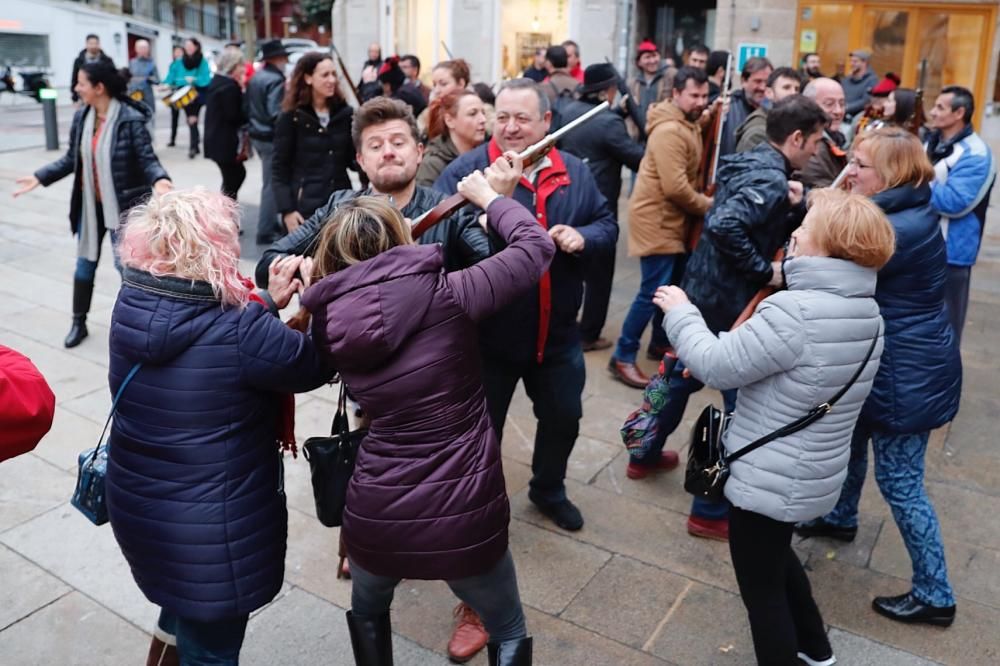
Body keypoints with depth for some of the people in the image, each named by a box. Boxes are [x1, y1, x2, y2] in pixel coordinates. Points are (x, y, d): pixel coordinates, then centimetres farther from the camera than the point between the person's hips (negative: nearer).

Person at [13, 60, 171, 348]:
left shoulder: (131, 119, -18)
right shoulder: (81, 117, 0)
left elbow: (148, 160, -19)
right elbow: (71, 159, 9)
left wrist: (159, 181, -39)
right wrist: (39, 177, 5)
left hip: (123, 205, -6)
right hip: (90, 204, 6)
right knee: (85, 262, 14)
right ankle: (78, 322, 28)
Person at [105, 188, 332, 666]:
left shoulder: (132, 304, -8)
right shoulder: (239, 331, -29)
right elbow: (316, 365, -14)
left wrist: (268, 302, 3)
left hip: (135, 505, 7)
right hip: (211, 528, -7)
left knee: (183, 608, 37)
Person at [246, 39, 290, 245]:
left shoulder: (255, 78, 12)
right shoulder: (275, 80, -17)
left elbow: (248, 107, 16)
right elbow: (276, 114, -25)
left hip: (257, 135, 10)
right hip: (270, 138, -10)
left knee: (270, 182, 19)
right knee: (272, 184, -3)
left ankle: (271, 223, 28)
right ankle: (265, 232, 1)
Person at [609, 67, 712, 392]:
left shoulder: (687, 125, 12)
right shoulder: (669, 130, -20)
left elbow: (687, 177, 11)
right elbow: (675, 187, -25)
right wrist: (707, 205, -11)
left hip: (672, 219, 10)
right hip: (657, 220, -10)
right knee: (654, 291, -9)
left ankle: (660, 341, 35)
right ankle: (623, 357, -1)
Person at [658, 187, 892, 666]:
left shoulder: (794, 311, -29)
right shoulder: (867, 312, 1)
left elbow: (718, 367, -21)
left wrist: (680, 312, -6)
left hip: (769, 479, -9)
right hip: (813, 473, 9)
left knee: (761, 586, 11)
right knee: (776, 556, 32)